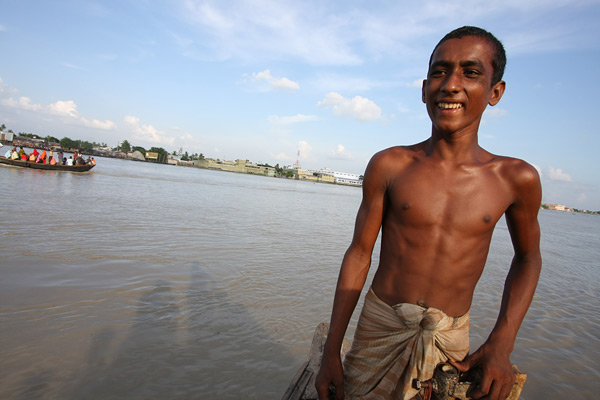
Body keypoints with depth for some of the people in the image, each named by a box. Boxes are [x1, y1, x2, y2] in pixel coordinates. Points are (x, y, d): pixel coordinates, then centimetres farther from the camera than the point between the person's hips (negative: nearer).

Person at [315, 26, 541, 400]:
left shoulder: (517, 179, -5)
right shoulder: (388, 165, -9)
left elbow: (528, 259, 10)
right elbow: (359, 254, -5)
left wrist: (501, 343, -2)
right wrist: (331, 352, -4)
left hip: (451, 339, 1)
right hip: (381, 326, -1)